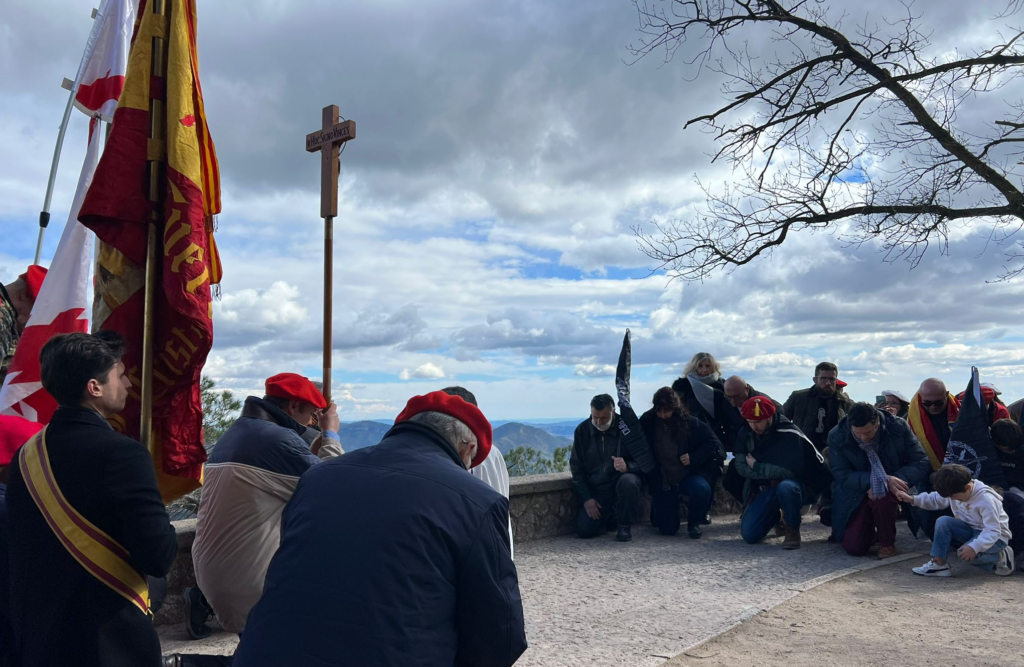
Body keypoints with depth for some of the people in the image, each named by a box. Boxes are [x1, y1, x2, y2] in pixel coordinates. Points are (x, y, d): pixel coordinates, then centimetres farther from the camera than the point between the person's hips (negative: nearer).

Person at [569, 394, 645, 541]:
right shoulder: (582, 431, -1)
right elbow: (576, 468, 4)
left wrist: (627, 467, -31)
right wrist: (586, 498, -5)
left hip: (622, 481, -3)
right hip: (596, 489, 3)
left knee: (628, 482, -38)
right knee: (584, 530, -13)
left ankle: (625, 525, -12)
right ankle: (612, 518, 20)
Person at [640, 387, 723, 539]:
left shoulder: (690, 422, -10)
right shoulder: (647, 422, -8)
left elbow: (714, 443, -5)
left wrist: (694, 458, -15)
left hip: (687, 475, 0)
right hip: (662, 480, 0)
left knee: (702, 489, -35)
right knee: (668, 529, -6)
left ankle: (693, 523, -2)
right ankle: (657, 506, 32)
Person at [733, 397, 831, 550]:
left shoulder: (790, 435, -21)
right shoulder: (746, 433, -5)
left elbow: (789, 471, -27)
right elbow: (741, 466, -5)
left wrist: (756, 466, -18)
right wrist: (770, 474, -18)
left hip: (795, 486, -5)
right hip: (768, 489, 5)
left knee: (785, 487, -42)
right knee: (749, 534, -9)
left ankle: (792, 530, -14)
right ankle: (775, 515, 25)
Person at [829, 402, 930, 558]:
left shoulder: (898, 427, -15)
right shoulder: (837, 436, -17)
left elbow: (921, 462, -12)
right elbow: (842, 475, -19)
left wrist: (891, 480, -27)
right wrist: (878, 480, -33)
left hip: (889, 491, 0)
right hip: (857, 496, 1)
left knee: (882, 493, -37)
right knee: (854, 547, -13)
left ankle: (887, 541, -8)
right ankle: (871, 530, 25)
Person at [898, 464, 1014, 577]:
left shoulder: (986, 499, -29)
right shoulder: (954, 491, -7)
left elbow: (993, 531, -31)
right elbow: (935, 500, 9)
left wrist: (974, 547, -44)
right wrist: (912, 499, -6)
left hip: (996, 536, -7)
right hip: (971, 530, 7)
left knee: (966, 553, -33)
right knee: (943, 522, -17)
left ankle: (1000, 558, -4)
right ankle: (939, 564, -13)